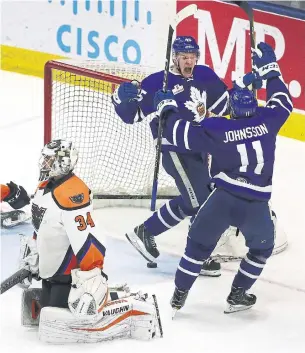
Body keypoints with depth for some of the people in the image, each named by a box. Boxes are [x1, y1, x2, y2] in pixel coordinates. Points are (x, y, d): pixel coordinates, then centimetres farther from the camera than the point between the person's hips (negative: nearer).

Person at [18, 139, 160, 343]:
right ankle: (115, 299, 21)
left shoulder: (71, 194, -25)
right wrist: (32, 258, 25)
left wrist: (91, 280, -34)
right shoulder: (45, 187, 8)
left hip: (72, 272, -10)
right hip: (51, 271, 10)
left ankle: (135, 311, -14)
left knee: (57, 326, -20)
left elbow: (87, 240, -30)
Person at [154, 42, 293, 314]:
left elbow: (179, 132, 0)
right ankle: (237, 296, 27)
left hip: (223, 198, 0)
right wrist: (270, 69, 28)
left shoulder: (217, 129, -4)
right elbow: (283, 102, 19)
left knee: (199, 244, 20)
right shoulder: (267, 121, -1)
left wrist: (169, 107, 17)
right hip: (256, 205, 0)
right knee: (262, 248, 27)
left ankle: (180, 294, 22)